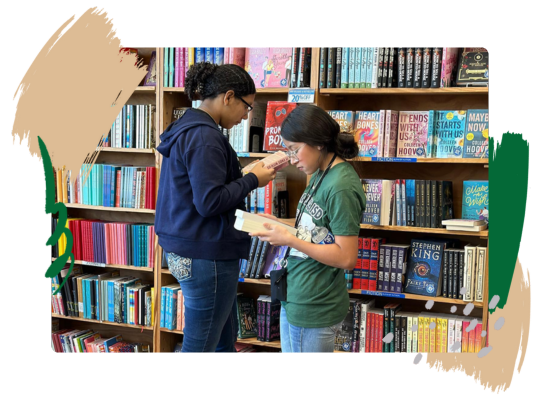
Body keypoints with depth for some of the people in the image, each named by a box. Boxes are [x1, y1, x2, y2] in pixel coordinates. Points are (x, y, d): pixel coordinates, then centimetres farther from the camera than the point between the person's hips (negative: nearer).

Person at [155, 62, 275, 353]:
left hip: (185, 250, 10)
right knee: (201, 344, 3)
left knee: (225, 338, 21)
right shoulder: (205, 137, -19)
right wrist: (252, 180, -11)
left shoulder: (187, 128, 12)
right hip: (206, 255, -10)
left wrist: (247, 175, 10)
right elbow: (209, 202, -23)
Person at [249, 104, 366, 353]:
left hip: (314, 308, -9)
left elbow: (347, 257, -23)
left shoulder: (341, 187, -21)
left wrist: (289, 239, -21)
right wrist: (281, 227, 1)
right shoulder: (321, 175, 6)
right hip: (295, 298, 9)